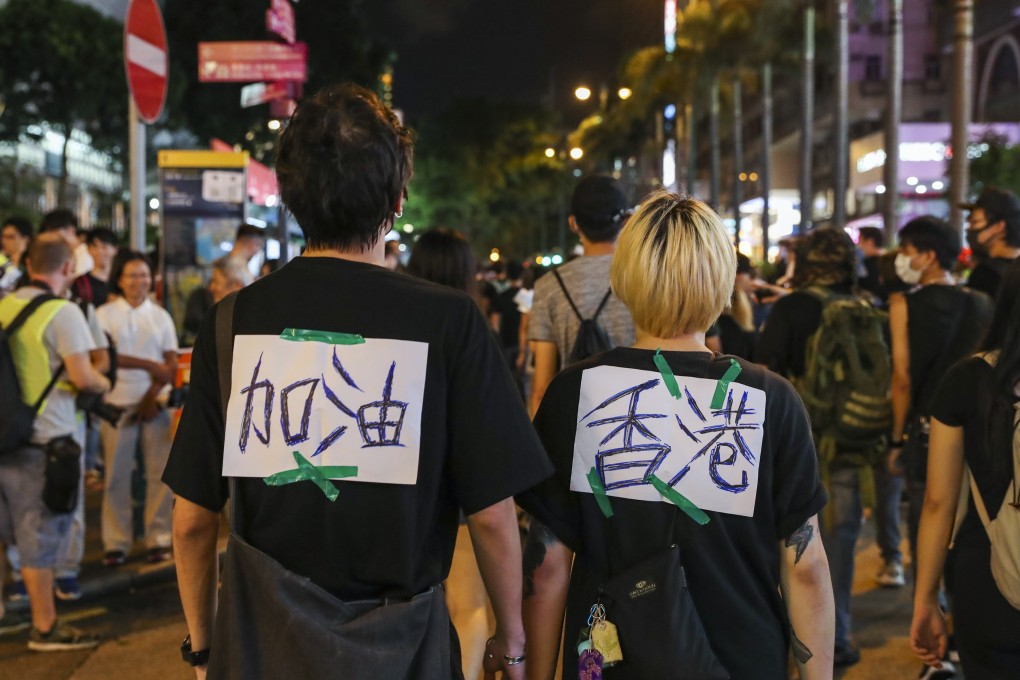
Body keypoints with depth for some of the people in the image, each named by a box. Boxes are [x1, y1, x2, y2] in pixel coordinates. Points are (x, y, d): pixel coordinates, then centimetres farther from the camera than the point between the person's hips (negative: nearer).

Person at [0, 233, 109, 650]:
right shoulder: (63, 312, -14)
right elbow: (83, 377, -18)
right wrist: (104, 384, 2)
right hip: (44, 439, -6)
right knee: (41, 535, 3)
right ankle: (45, 628, 14)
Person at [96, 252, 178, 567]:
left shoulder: (161, 316, 9)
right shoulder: (105, 315, 1)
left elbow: (172, 365, 4)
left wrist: (153, 395, -10)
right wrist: (150, 365, -14)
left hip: (154, 403, 2)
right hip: (118, 404, -2)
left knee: (159, 473, 1)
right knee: (117, 475, 1)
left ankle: (158, 539, 9)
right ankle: (116, 543, 8)